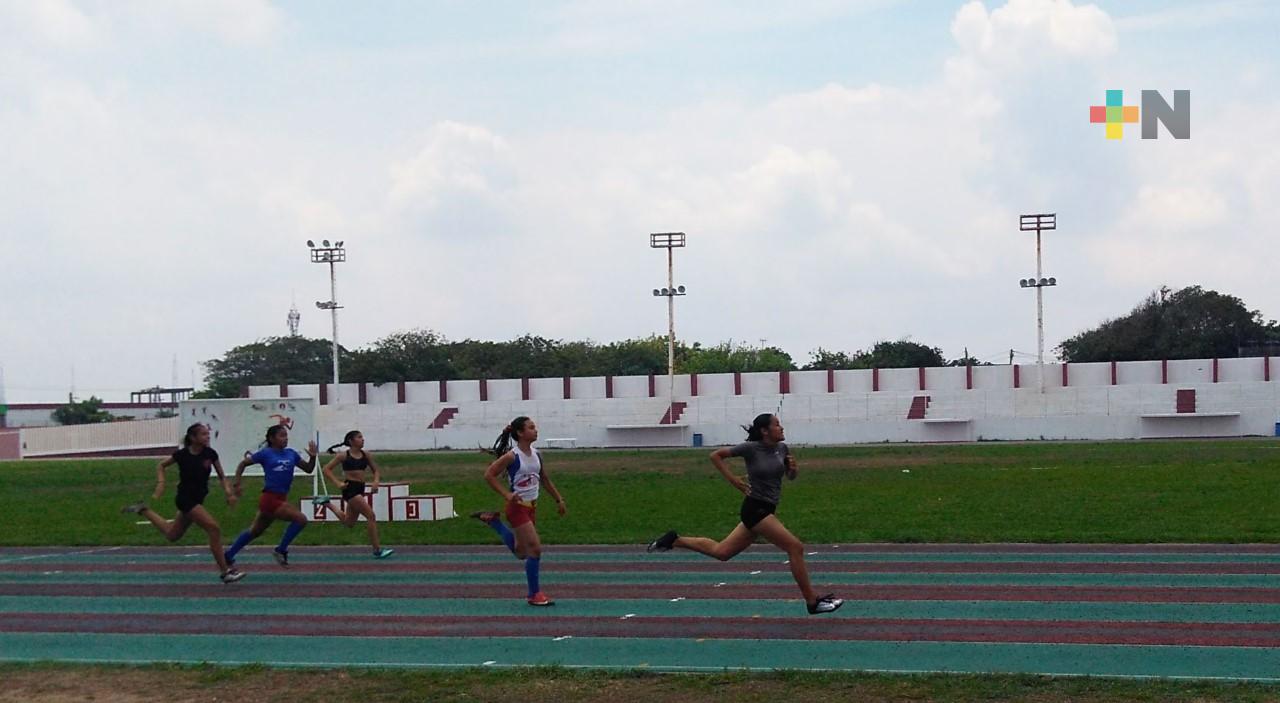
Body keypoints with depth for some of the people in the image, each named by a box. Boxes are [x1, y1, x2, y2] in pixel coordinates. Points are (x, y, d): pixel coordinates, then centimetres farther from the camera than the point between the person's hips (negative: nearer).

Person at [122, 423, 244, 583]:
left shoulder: (210, 454, -5)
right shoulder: (182, 455, -14)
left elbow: (221, 476, 4)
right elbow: (161, 466, 2)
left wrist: (227, 490, -14)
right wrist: (161, 483, -11)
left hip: (197, 500, 6)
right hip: (185, 499, -6)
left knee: (172, 535, 21)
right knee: (214, 528, -20)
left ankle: (143, 510, 40)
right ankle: (225, 571, -14)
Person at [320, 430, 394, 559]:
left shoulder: (366, 455, 8)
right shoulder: (343, 456, -5)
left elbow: (375, 471, 18)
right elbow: (326, 469, -3)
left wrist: (376, 481, -4)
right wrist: (338, 483, -14)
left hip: (360, 489, 7)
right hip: (350, 488, -7)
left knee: (348, 523, 19)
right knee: (370, 515, -16)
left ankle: (327, 504, 37)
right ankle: (377, 550, -12)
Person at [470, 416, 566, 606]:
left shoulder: (536, 455, 6)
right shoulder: (512, 457, -16)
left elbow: (545, 479, 19)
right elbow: (489, 475, -15)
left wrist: (558, 499, 19)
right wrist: (507, 494, -21)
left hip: (531, 506, 8)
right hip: (517, 507, -8)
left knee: (521, 552, 19)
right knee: (535, 549, -13)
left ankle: (493, 520, 34)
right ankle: (535, 594, -1)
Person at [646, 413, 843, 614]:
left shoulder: (782, 448, 6)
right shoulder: (751, 448, -12)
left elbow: (791, 476, 20)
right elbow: (716, 455, -3)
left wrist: (793, 468, -4)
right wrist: (733, 480, -10)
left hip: (766, 510, 8)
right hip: (755, 508, -8)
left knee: (721, 551, 14)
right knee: (795, 547, -13)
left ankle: (674, 540, 24)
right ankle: (812, 602, -6)